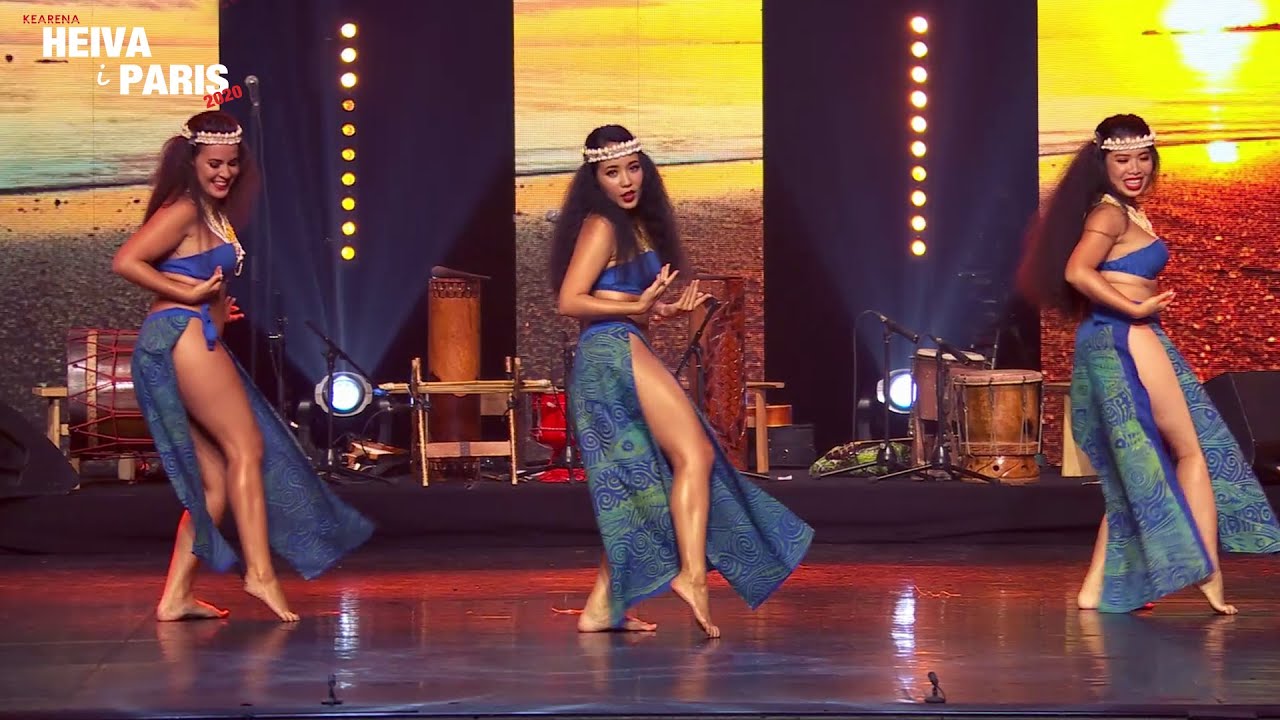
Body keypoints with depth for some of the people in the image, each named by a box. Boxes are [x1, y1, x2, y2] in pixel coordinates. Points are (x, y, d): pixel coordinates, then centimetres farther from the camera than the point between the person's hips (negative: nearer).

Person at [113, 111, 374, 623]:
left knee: (215, 478, 6)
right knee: (246, 447, -10)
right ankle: (260, 572, -12)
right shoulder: (182, 210, -7)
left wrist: (215, 305, 6)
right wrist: (187, 293, -13)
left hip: (199, 341, 10)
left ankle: (176, 596, 5)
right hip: (183, 336, -10)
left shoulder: (214, 214, 21)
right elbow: (125, 262, -16)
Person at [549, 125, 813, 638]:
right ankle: (691, 575, -29)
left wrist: (663, 309, 9)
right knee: (693, 455, -17)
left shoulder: (635, 226, 22)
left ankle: (601, 607, 9)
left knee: (640, 489, 9)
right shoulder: (601, 226, -5)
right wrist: (637, 307, -18)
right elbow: (570, 301, -12)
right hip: (616, 351, -10)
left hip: (622, 354, 10)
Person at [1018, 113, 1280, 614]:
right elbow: (1077, 272, -24)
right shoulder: (1110, 212, -10)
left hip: (1106, 347, 10)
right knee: (1193, 454, -2)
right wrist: (1135, 308, -19)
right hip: (1127, 342, -10)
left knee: (1137, 473, 13)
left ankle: (1097, 589, 11)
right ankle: (1210, 579, -2)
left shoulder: (1128, 212, 18)